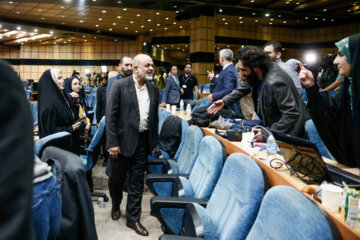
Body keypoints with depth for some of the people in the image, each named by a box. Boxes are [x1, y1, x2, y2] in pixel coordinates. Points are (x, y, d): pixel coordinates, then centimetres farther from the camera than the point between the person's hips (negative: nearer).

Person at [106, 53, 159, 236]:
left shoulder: (153, 89, 7)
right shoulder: (120, 86, -7)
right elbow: (110, 115, -10)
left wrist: (154, 142, 11)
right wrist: (112, 143, -14)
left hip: (143, 141, 4)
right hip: (123, 140, -3)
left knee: (137, 181, 11)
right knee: (116, 177, 13)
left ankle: (133, 218, 26)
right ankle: (116, 205, 43)